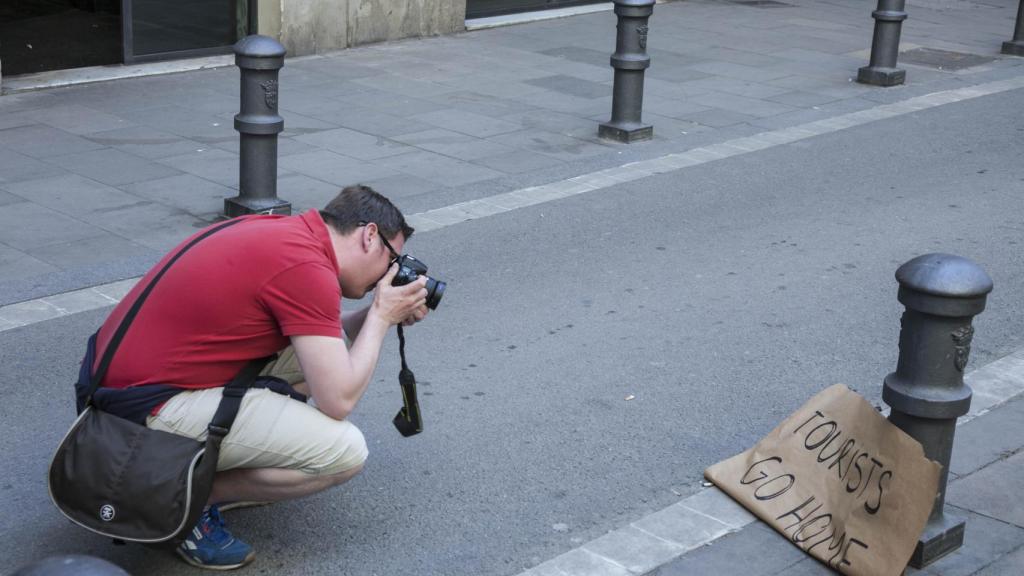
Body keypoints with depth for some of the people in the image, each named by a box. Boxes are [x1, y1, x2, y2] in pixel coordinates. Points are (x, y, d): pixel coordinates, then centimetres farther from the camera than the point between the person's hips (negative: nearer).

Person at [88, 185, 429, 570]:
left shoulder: (284, 234, 10)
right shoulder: (307, 267, -18)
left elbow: (317, 336, 25)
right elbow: (338, 401, -17)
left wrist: (377, 316, 11)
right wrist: (381, 316, -4)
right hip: (149, 407, -10)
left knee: (324, 348, 15)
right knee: (346, 451, -14)